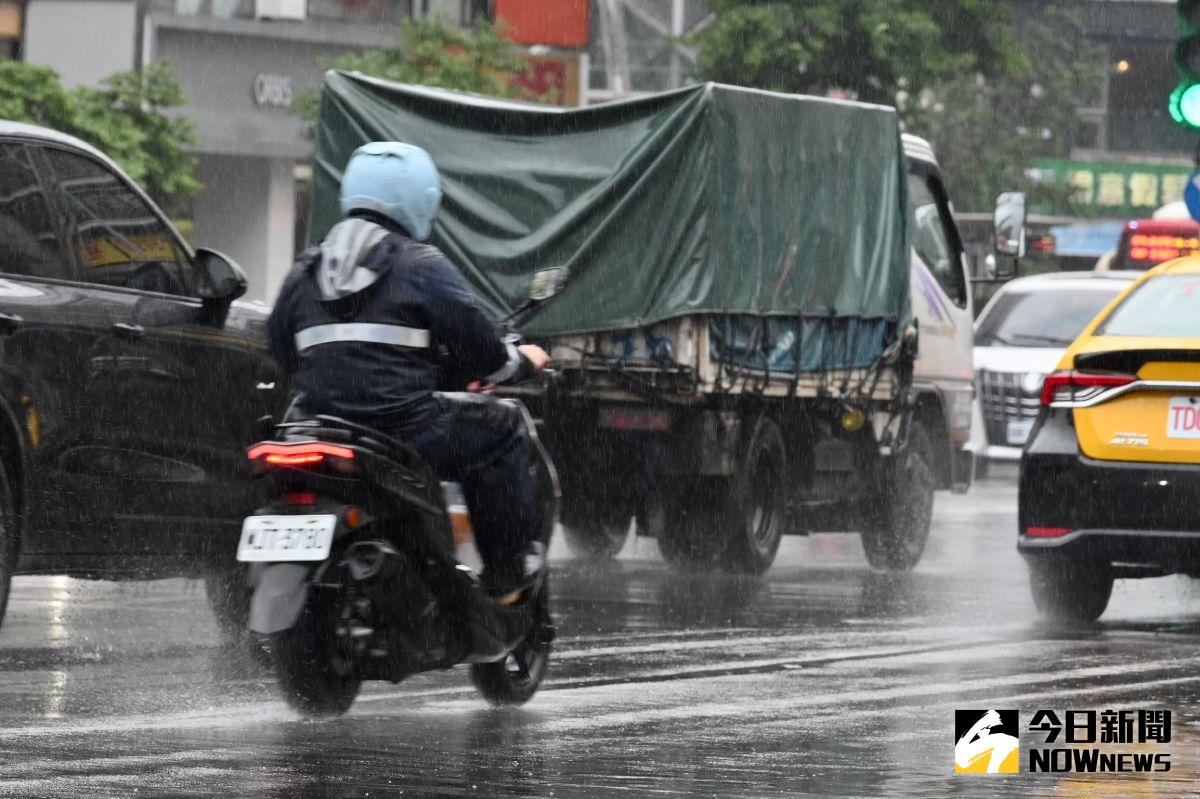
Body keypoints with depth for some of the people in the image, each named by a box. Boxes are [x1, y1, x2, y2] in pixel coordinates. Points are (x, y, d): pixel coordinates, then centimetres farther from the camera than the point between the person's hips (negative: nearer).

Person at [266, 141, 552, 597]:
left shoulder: (305, 273, 13)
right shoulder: (422, 267, -4)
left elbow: (283, 353, 21)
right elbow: (477, 345, -2)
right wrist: (522, 363, 19)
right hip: (406, 430, -6)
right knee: (501, 426, 15)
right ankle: (510, 569, 14)